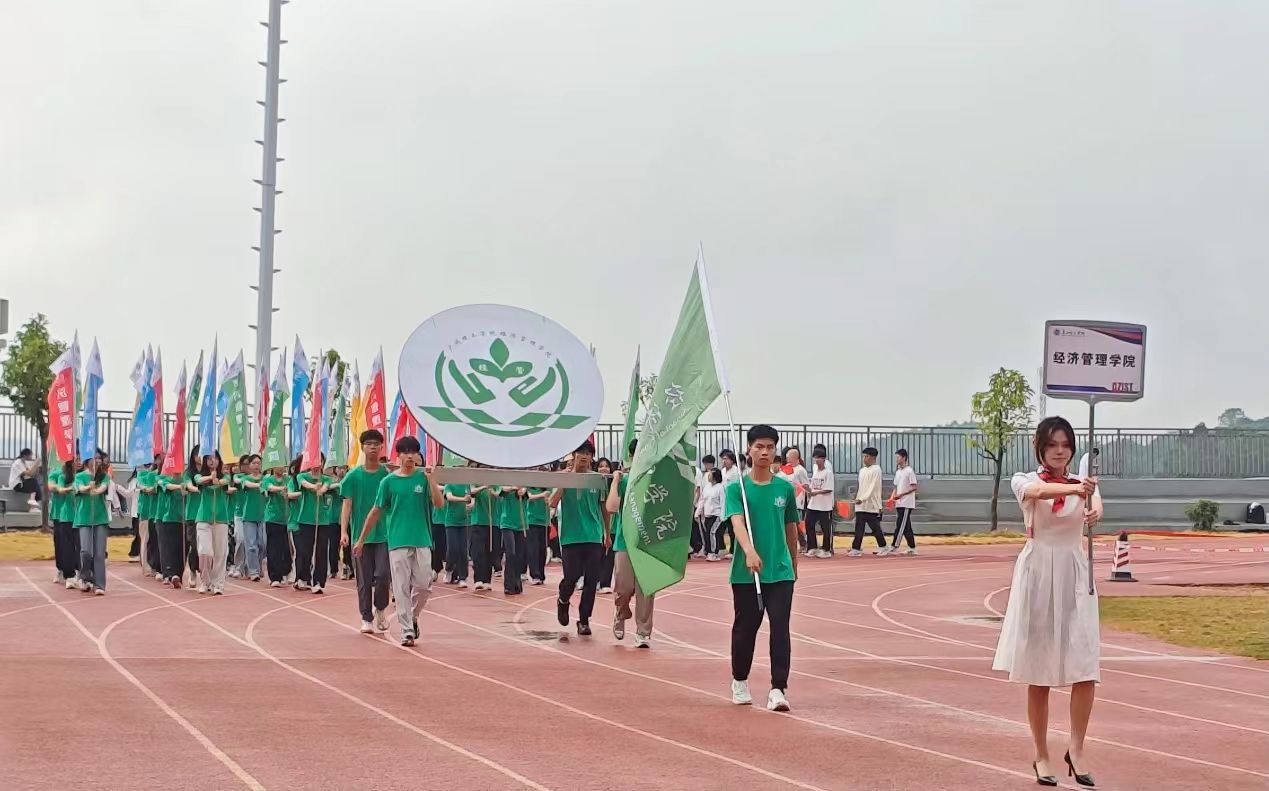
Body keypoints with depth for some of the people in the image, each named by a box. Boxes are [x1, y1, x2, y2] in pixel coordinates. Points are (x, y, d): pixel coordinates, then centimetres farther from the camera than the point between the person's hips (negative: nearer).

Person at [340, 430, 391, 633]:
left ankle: (380, 609, 14)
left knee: (383, 575, -10)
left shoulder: (388, 475, 2)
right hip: (360, 535, 0)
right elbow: (347, 504, -2)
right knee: (364, 580, 4)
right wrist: (343, 532, -11)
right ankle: (367, 619, 13)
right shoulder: (353, 476, 1)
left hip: (384, 534, 0)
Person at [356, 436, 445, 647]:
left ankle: (413, 617, 26)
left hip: (422, 540, 1)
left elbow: (439, 502, -7)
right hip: (398, 541, -1)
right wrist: (361, 540, 8)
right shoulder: (388, 481, 4)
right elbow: (376, 512, 8)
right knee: (401, 587, -3)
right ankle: (407, 631, 0)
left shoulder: (424, 478, 5)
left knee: (423, 585, 1)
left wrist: (430, 478, -17)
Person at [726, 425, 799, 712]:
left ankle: (778, 689, -10)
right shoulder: (737, 488, -3)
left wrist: (794, 565, 23)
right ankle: (739, 681, 31)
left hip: (780, 572, 1)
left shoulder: (786, 488, 5)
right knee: (745, 627, 10)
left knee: (780, 628, -10)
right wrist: (749, 551, -37)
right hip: (745, 572, -1)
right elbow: (737, 522, -19)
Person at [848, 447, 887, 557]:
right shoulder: (862, 470, 15)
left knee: (875, 527, 1)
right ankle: (856, 549, -1)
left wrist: (862, 499, -24)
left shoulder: (876, 470, -10)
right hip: (860, 505, 7)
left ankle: (882, 546, 14)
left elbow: (872, 488, -18)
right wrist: (857, 498, 14)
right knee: (859, 528, 1)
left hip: (872, 506, -7)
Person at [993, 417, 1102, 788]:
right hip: (1037, 575, -2)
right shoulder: (1024, 481, 1)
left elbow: (1095, 499, -18)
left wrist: (1095, 507, -43)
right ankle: (1041, 755, 13)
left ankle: (1076, 750, 0)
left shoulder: (1082, 484, 7)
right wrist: (1074, 490, -45)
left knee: (1085, 667, -10)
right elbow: (1039, 491, -25)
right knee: (1038, 673, 3)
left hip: (1075, 576, 2)